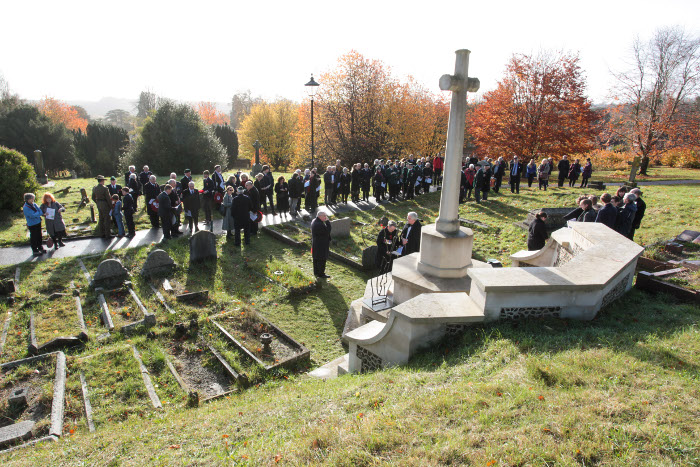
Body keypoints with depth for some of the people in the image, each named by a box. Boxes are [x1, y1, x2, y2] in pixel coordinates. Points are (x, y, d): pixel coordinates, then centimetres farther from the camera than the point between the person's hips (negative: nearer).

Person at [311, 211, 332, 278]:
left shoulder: (314, 221, 5)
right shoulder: (320, 224, -28)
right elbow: (327, 231, -21)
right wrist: (327, 221, -18)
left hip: (315, 244, 10)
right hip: (321, 245, -10)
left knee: (316, 258, 18)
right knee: (322, 259, 0)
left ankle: (316, 272, 30)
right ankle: (321, 274, 8)